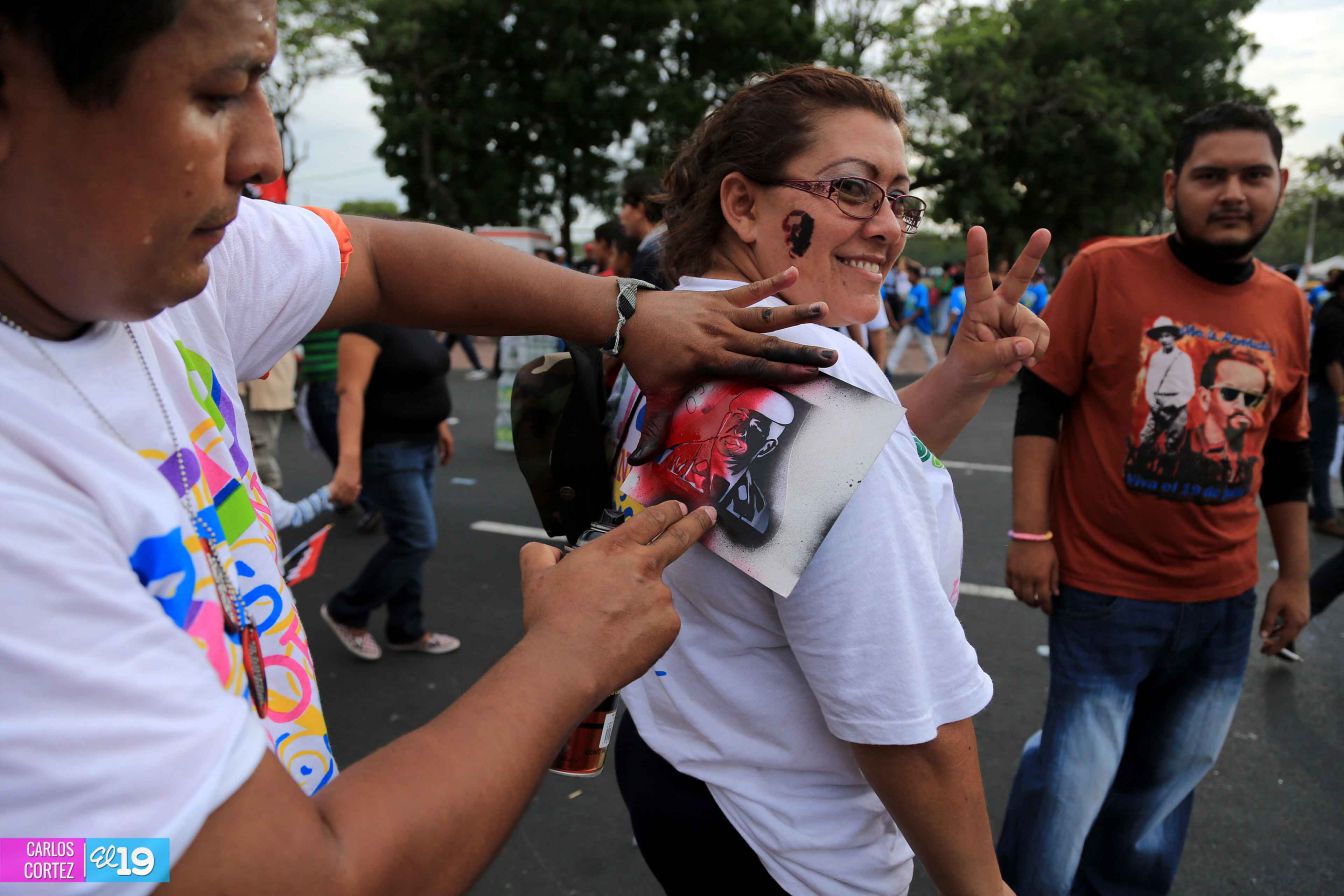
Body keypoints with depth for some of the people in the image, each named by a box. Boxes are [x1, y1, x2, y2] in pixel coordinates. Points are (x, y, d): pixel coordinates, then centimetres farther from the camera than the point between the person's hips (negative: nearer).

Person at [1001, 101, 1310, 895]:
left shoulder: (1287, 305, 5)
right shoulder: (1106, 270, -9)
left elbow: (1286, 457, 13)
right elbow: (1041, 405, -9)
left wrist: (1295, 574, 15)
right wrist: (1030, 532, -13)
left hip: (1224, 601, 5)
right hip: (1104, 589, -4)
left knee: (1166, 785, 20)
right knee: (1070, 786, 3)